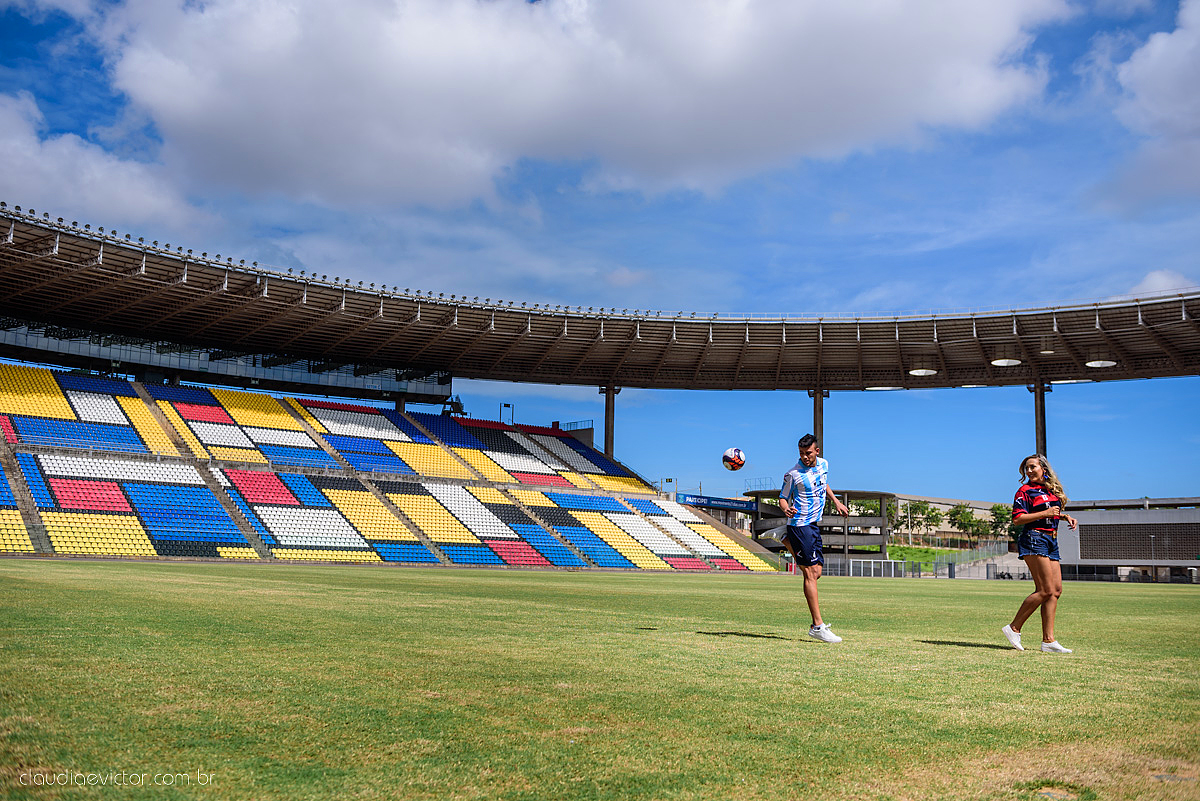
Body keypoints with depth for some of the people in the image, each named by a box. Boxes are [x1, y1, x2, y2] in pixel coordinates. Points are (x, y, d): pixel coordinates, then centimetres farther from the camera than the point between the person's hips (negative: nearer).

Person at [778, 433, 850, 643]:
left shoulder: (824, 465, 7)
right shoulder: (792, 474, -12)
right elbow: (783, 497, -4)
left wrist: (836, 502, 23)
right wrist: (786, 509, -24)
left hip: (814, 523, 7)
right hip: (800, 524, -7)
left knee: (815, 572, 9)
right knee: (811, 574, -11)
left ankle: (788, 542, 31)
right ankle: (817, 626, -10)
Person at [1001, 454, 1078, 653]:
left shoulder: (1053, 489, 18)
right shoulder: (1025, 491, -4)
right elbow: (1017, 519, -13)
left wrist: (1065, 516, 15)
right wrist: (1045, 513, -16)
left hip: (1052, 542, 8)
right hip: (1034, 539, -8)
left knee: (1056, 590, 1)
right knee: (1046, 590, -14)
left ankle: (1048, 640, 2)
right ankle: (1014, 628, -6)